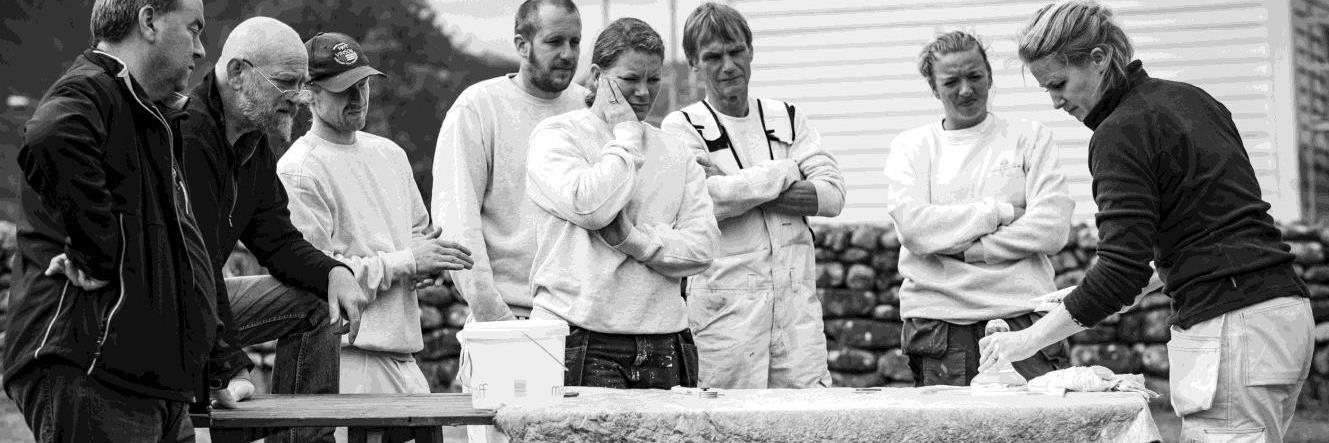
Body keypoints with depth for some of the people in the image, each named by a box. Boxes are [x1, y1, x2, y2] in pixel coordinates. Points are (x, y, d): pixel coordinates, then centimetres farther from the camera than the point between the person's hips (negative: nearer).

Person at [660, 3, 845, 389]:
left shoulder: (787, 119, 16)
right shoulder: (682, 126, 3)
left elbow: (833, 194, 2)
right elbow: (703, 199, -15)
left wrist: (738, 189, -8)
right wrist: (784, 173, -3)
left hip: (797, 299, 4)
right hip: (725, 301, -4)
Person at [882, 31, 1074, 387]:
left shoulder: (1030, 138, 11)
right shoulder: (910, 147, 12)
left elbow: (1053, 230, -2)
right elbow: (913, 226, -5)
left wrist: (962, 249, -6)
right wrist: (1001, 212, -6)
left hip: (1022, 317, 0)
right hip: (939, 326, 0)